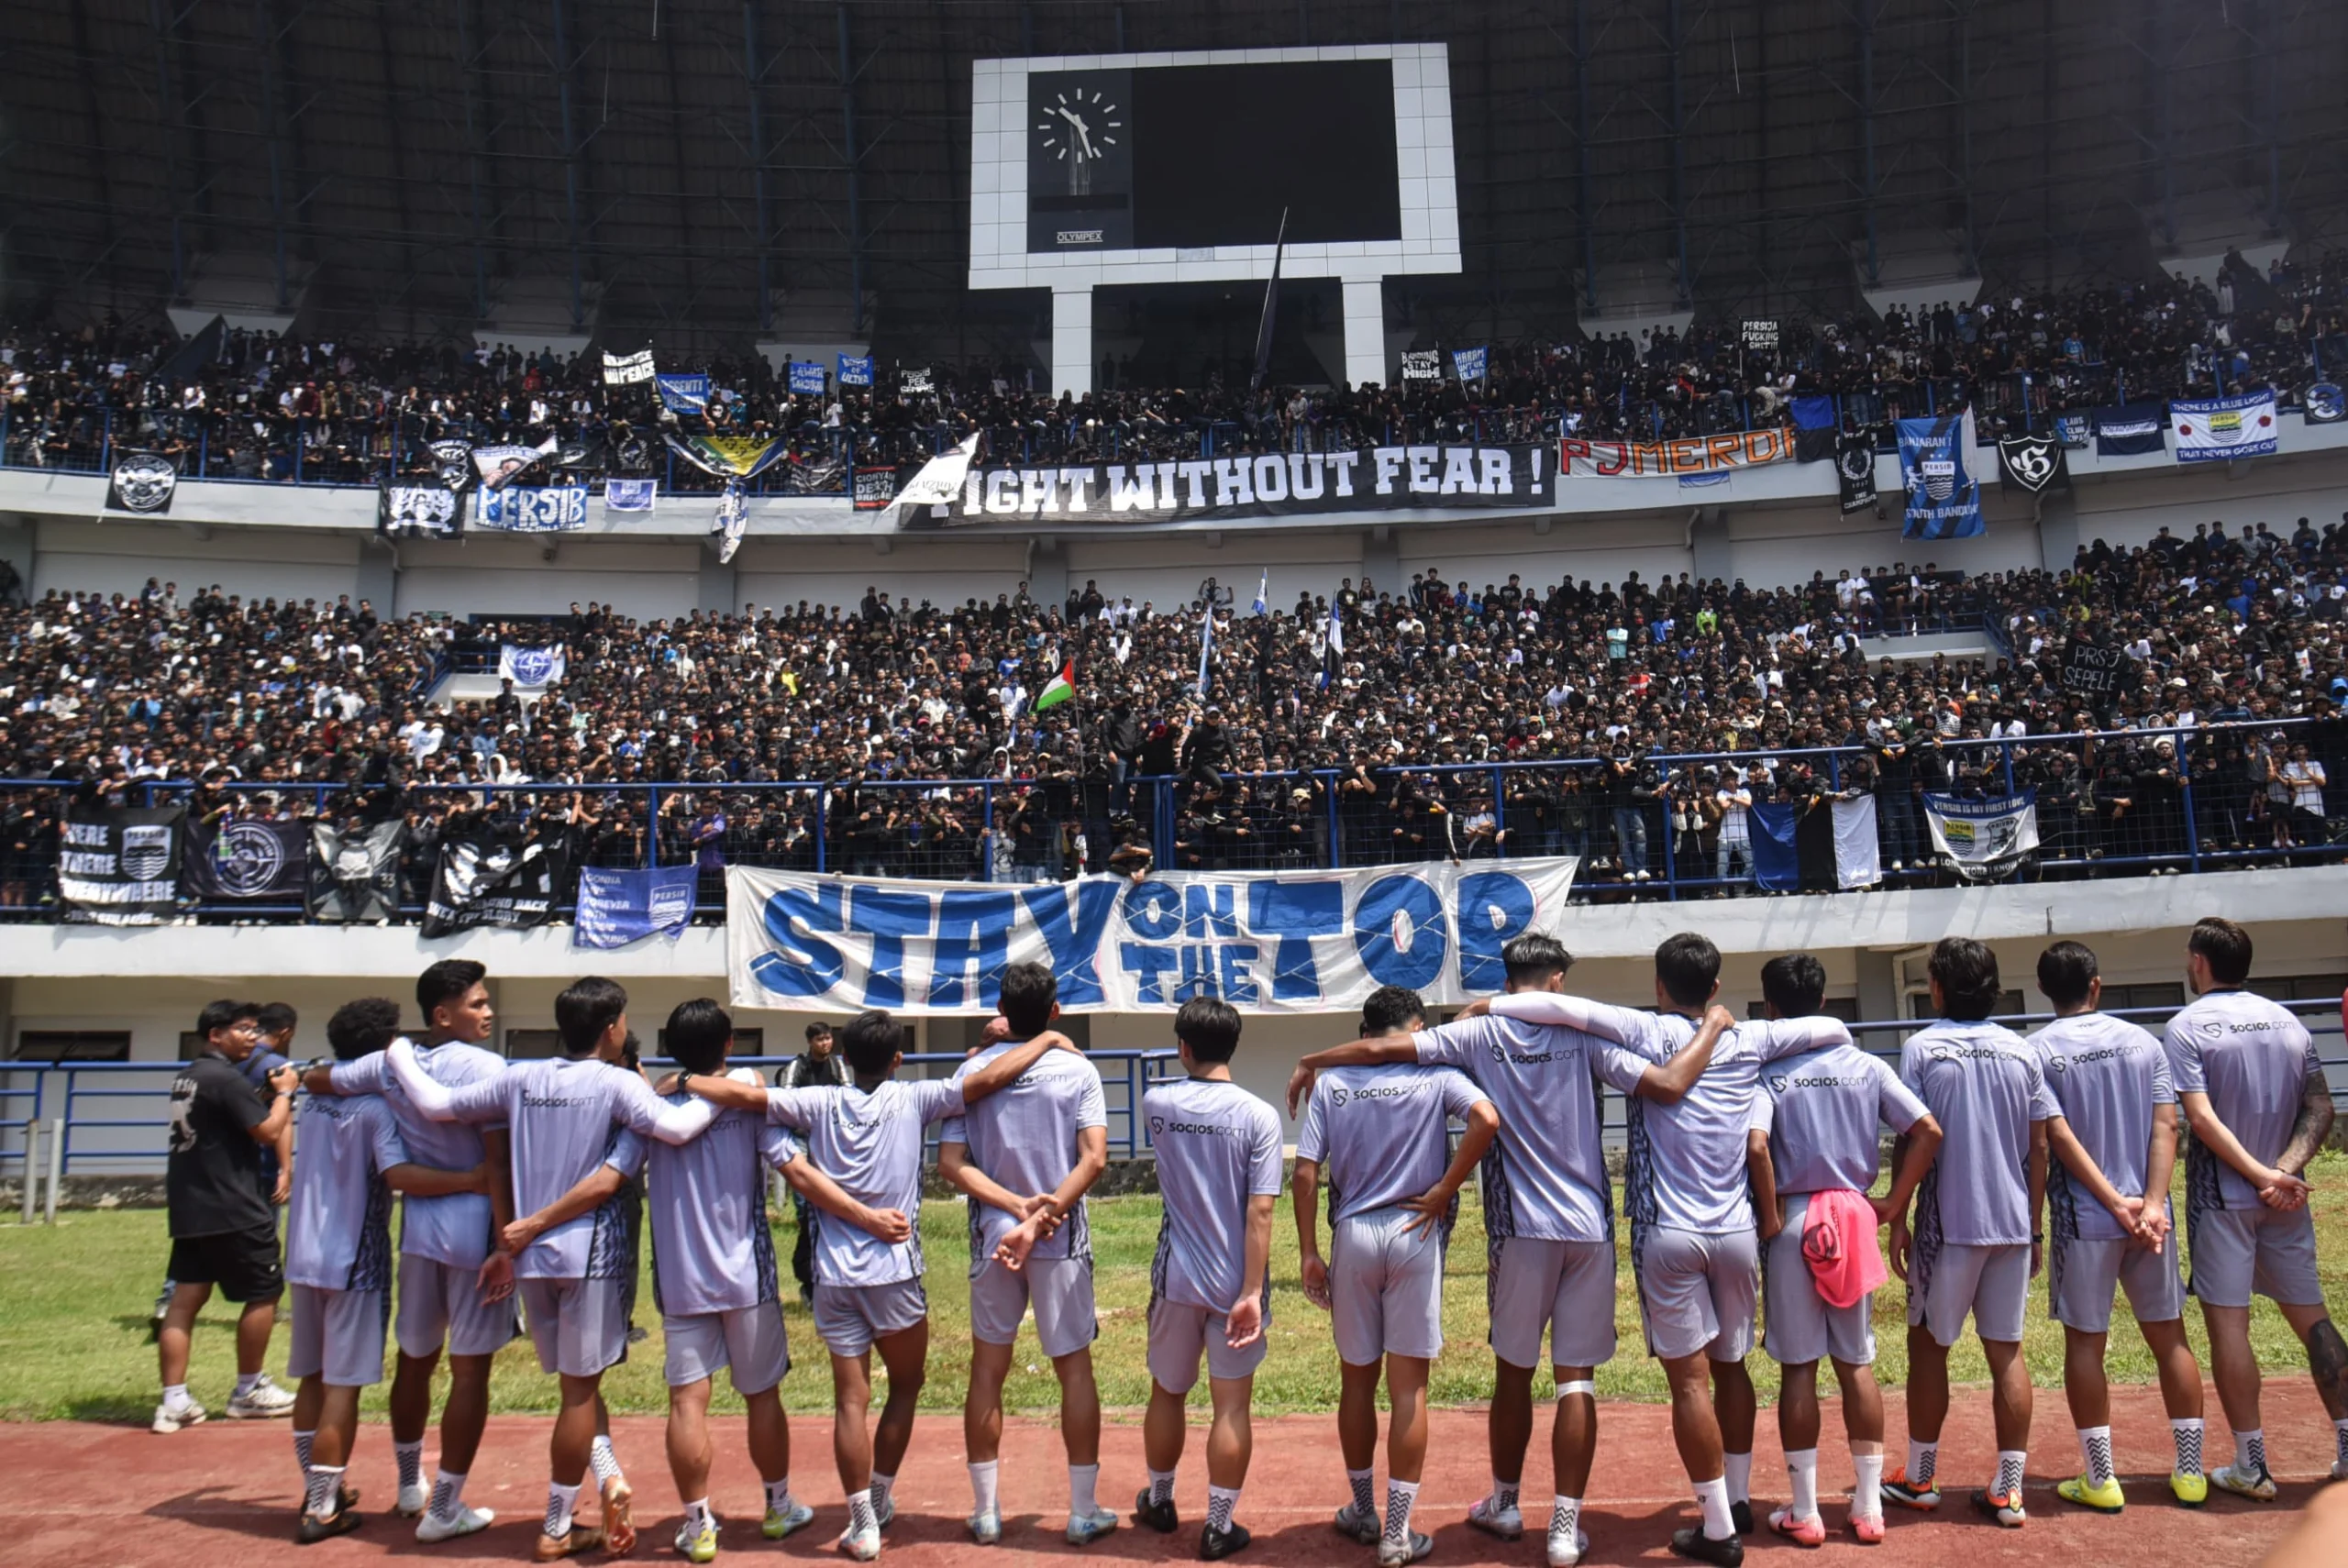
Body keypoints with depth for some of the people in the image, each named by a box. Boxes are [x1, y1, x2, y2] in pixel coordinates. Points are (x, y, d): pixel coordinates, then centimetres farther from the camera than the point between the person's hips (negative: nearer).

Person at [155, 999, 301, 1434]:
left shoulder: (186, 1077, 13)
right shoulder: (225, 1077, -16)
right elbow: (268, 1131, -17)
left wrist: (268, 1092, 15)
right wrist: (284, 1092, -3)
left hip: (189, 1208, 9)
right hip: (232, 1210, -9)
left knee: (186, 1299, 6)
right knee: (264, 1293, 5)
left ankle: (174, 1403, 4)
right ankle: (248, 1392, 14)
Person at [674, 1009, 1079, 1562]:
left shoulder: (820, 1104, 1)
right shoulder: (912, 1100, -5)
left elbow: (745, 1095, -5)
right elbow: (987, 1079, -11)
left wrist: (687, 1080, 9)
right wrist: (1046, 1039, 0)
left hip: (834, 1273, 2)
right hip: (895, 1272, -2)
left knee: (851, 1400, 6)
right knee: (905, 1386, 19)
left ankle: (862, 1523, 7)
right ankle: (880, 1501, 25)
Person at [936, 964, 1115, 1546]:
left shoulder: (971, 1072, -2)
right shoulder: (1077, 1072, -6)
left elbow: (950, 1163, -9)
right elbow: (1094, 1158, -17)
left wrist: (1016, 1207, -13)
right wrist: (1046, 1213, -19)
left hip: (992, 1236, 2)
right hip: (1063, 1240, -2)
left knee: (987, 1368, 11)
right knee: (1074, 1367, 8)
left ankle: (985, 1512, 18)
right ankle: (1084, 1512, 13)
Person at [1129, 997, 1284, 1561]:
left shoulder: (1158, 1104, -6)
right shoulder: (1258, 1116, -13)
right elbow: (1260, 1211, -16)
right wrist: (1252, 1292, -15)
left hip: (1175, 1277, 3)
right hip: (1234, 1281, -3)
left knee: (1166, 1393, 20)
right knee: (1232, 1405, 6)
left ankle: (1159, 1501, 37)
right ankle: (1219, 1526, 12)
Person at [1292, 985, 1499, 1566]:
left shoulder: (1329, 1083, 2)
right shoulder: (1434, 1074, -2)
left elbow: (1305, 1175, -3)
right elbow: (1487, 1119, -20)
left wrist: (1309, 1253, 3)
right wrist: (1442, 1192, -11)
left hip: (1351, 1236, 2)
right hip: (1413, 1235, -2)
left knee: (1356, 1379, 16)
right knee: (1408, 1386, 4)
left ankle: (1363, 1513, 30)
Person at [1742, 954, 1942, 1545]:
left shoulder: (1768, 1071, -8)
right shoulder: (1867, 1066, 3)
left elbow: (1756, 1145, -23)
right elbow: (1928, 1131, -1)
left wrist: (1770, 1219, -11)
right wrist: (1891, 1203, 4)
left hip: (1793, 1223, -3)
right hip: (1855, 1219, 3)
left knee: (1798, 1368, 4)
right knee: (1858, 1363, 12)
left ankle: (1803, 1512, 9)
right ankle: (1868, 1506, 17)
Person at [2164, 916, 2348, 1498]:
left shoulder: (2187, 1027, -8)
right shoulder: (2287, 1021, 8)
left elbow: (2202, 1119, -17)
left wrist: (2260, 1175, -15)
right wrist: (2285, 1169, -9)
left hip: (2221, 1195, -5)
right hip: (2286, 1198, 5)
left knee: (2228, 1323, 0)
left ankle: (2252, 1467, 4)